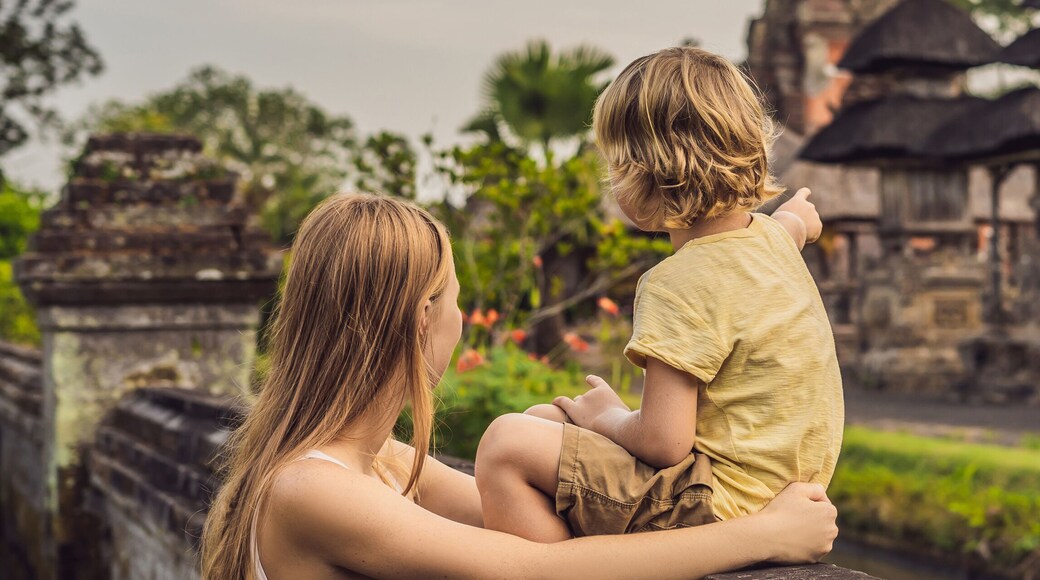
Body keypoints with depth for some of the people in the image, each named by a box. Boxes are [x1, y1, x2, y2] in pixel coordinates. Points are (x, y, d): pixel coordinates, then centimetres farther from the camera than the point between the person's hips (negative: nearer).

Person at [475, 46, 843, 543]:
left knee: (507, 445, -15)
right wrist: (793, 216, 59)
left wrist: (607, 417, -5)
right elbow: (801, 221, 35)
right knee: (546, 418, 17)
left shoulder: (680, 285, -24)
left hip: (718, 501, -10)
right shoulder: (769, 236, 5)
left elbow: (663, 442, -26)